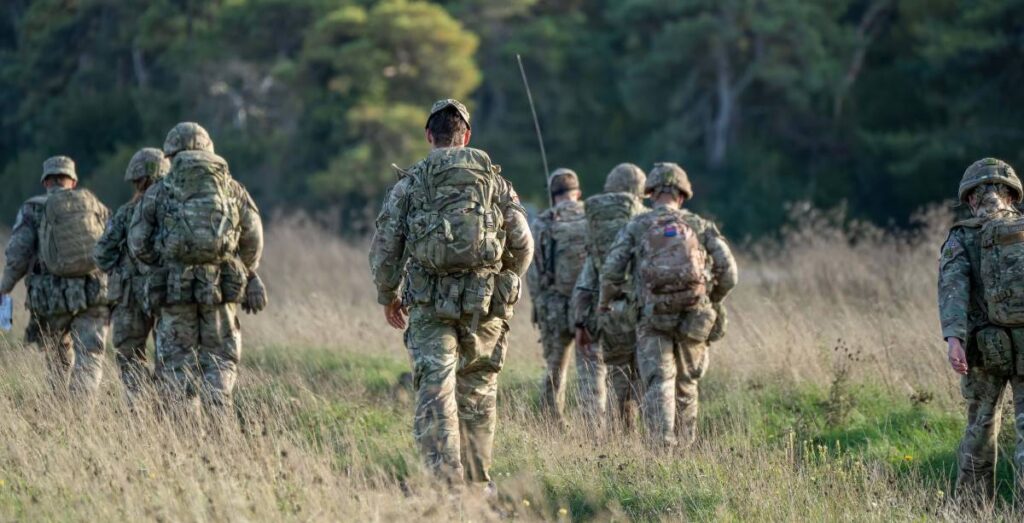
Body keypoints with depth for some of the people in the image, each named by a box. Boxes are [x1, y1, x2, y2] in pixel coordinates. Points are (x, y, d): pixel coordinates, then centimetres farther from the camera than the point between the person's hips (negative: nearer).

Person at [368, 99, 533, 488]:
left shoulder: (410, 184, 2)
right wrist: (504, 284, 21)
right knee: (478, 391, 13)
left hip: (430, 302, -2)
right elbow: (522, 243, 4)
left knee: (435, 394, -4)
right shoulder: (495, 180, 7)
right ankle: (477, 483, 17)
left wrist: (388, 296, 15)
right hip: (485, 305, 2)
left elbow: (385, 247, 0)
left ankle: (447, 481, -15)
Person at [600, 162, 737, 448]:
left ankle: (663, 445, -21)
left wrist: (605, 301, 17)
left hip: (654, 317, -2)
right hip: (694, 317, 2)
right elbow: (728, 271, 3)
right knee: (686, 387, 16)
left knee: (659, 383, -4)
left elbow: (611, 270, -2)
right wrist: (713, 300, 21)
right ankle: (684, 445, 21)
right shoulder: (700, 226, 10)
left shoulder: (636, 226, 7)